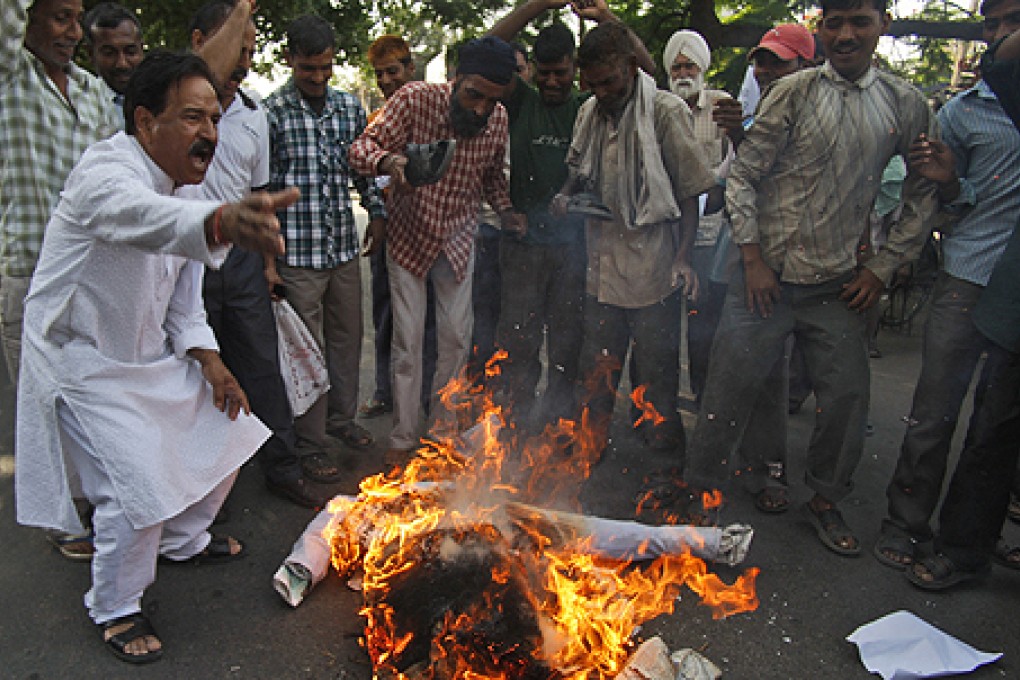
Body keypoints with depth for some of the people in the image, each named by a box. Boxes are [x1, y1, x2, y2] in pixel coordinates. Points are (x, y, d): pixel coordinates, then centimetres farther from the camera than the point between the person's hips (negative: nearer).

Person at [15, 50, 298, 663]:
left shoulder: (175, 185, 4)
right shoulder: (107, 174, -25)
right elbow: (143, 217, -53)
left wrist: (208, 359, -4)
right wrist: (222, 223, -74)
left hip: (149, 355, 9)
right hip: (84, 362, -9)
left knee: (225, 431, 13)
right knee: (140, 489, -15)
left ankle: (183, 540, 38)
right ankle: (114, 607, 14)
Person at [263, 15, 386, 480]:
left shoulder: (349, 105, 8)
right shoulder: (271, 112, -7)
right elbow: (260, 186, -6)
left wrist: (376, 211, 10)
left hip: (344, 246, 5)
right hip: (298, 251, -5)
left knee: (347, 338, 16)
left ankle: (341, 416, 37)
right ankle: (310, 445, 15)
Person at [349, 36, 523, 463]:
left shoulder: (497, 120, -8)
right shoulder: (415, 99, -20)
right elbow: (361, 148, -21)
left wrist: (504, 210, -9)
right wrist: (388, 160, -43)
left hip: (457, 239, 3)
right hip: (408, 236, -3)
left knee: (457, 337, 6)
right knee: (407, 340, 1)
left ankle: (443, 420, 28)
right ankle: (402, 437, 16)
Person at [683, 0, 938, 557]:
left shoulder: (905, 105, 5)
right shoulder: (792, 92, -4)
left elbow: (924, 194, 12)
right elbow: (742, 175, -4)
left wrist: (882, 268, 5)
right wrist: (753, 259, -9)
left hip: (837, 285, 3)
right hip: (768, 277, -3)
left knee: (848, 394, 6)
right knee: (730, 388, 0)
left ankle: (825, 500, 29)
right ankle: (698, 489, 19)